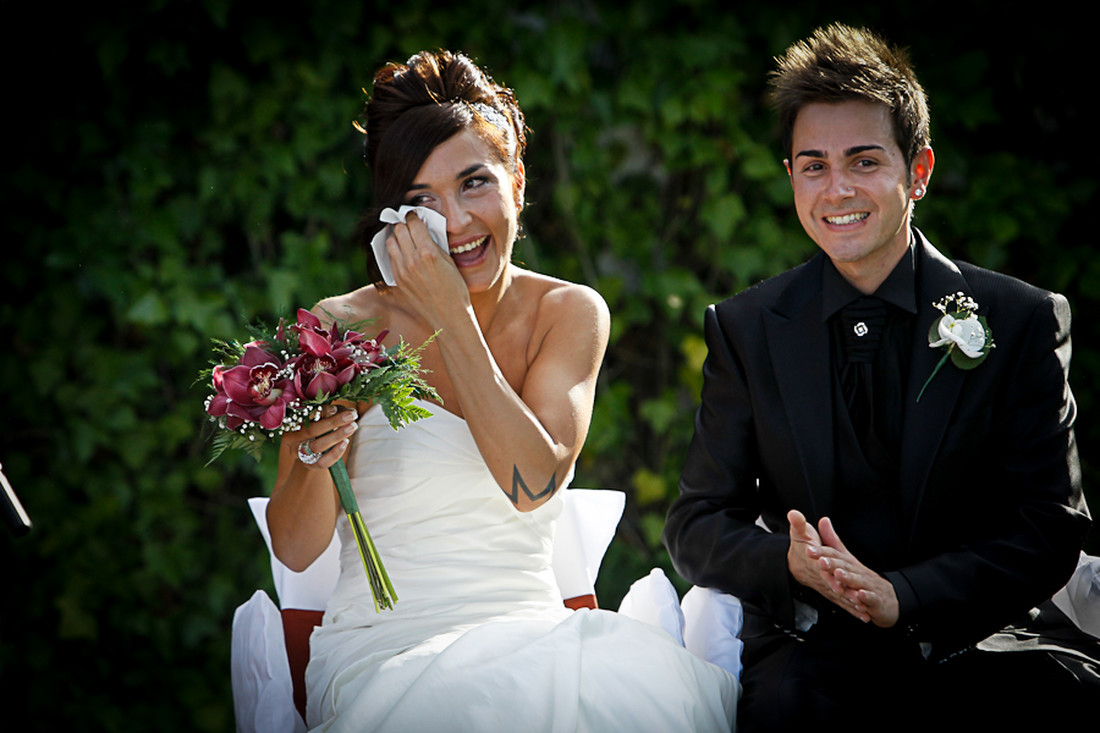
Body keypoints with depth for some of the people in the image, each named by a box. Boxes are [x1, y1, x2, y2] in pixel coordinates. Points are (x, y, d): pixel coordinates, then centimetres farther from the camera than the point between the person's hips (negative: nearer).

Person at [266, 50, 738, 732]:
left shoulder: (571, 313, 4)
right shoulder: (345, 328, -4)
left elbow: (534, 484, -13)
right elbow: (296, 548, -2)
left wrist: (451, 316, -16)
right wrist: (317, 457, -23)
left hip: (532, 634, 3)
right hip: (389, 648, -3)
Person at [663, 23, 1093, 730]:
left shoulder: (1024, 321, 3)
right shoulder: (746, 329, 8)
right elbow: (697, 525, 7)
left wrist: (902, 597, -21)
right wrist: (792, 562, -18)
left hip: (974, 645, 0)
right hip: (809, 643, 0)